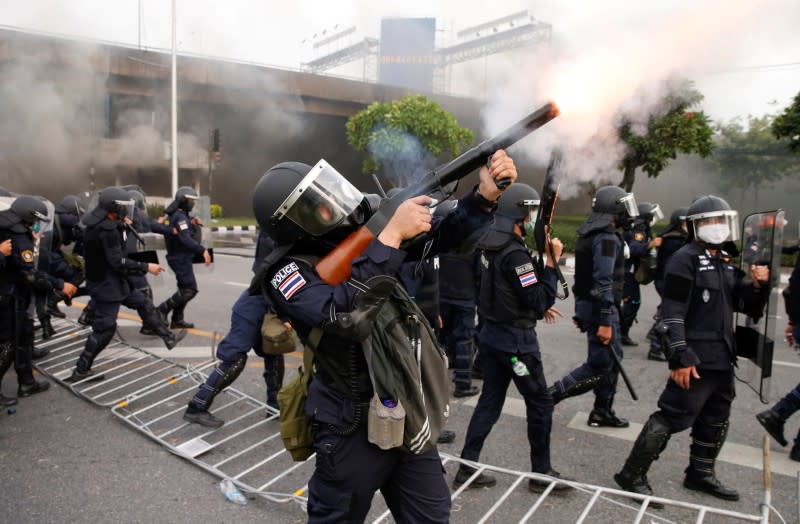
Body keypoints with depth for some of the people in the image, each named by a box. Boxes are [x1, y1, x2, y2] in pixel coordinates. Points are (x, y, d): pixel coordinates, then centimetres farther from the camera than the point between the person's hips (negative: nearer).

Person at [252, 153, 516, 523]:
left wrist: (485, 196, -18)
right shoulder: (287, 272, -17)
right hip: (354, 428, -5)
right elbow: (341, 311, -35)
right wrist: (393, 234, -31)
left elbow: (443, 237, 1)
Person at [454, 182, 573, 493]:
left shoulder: (492, 245, 5)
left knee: (489, 402, 14)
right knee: (540, 405, 8)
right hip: (516, 340, -8)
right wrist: (551, 262, -16)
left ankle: (467, 469, 19)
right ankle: (541, 473, 21)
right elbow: (541, 302, -20)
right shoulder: (515, 254, -22)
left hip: (491, 334, 8)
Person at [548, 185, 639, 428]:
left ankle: (602, 411, 26)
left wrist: (581, 312, 21)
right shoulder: (607, 238, -18)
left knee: (612, 358, 18)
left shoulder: (590, 233, 13)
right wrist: (605, 322, -25)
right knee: (599, 366, -4)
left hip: (586, 304, 10)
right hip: (601, 309, -10)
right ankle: (548, 398, -4)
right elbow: (603, 282, -24)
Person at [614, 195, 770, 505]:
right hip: (696, 359, -9)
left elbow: (745, 305, 18)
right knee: (672, 417, -7)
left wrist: (757, 285, -3)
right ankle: (632, 475, 3)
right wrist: (681, 358, -23)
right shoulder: (685, 259, -12)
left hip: (722, 359, 9)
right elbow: (673, 313, -19)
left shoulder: (726, 262, 14)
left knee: (716, 421, 18)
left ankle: (700, 474, 35)